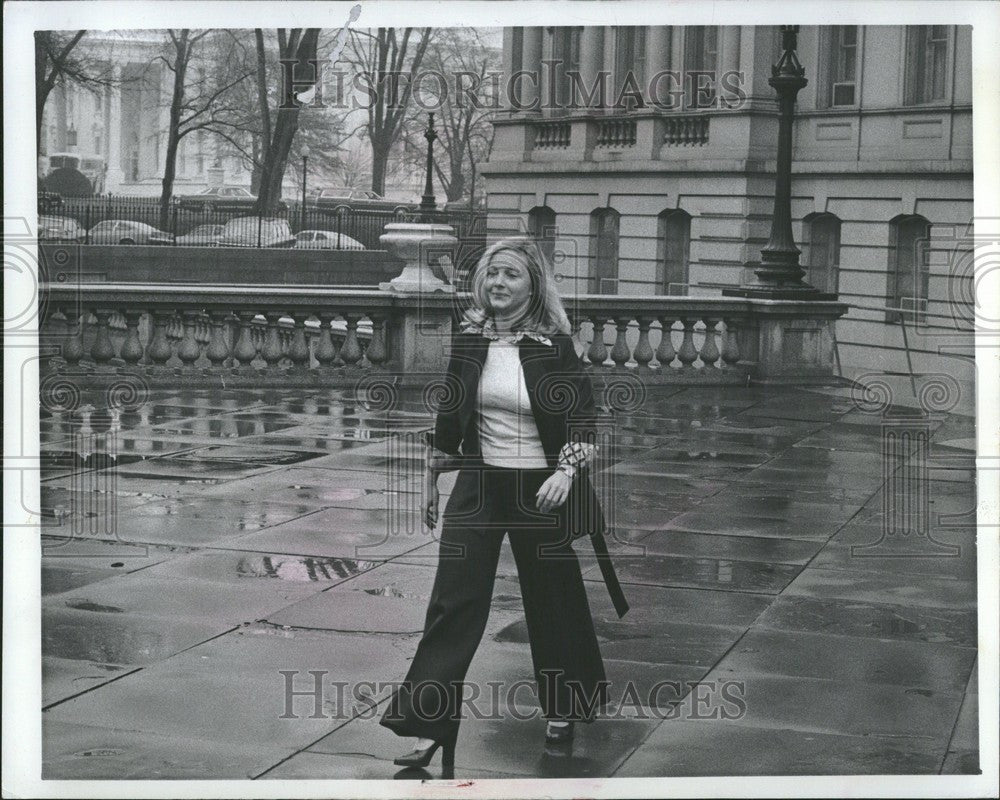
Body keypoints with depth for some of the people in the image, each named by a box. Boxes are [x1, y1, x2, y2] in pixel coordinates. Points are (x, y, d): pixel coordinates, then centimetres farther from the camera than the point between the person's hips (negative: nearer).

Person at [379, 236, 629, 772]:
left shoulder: (554, 345, -8)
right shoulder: (467, 338, 0)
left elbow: (583, 418, -6)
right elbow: (446, 414, 9)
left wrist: (566, 471, -20)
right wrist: (432, 480, 13)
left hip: (541, 488, -2)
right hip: (477, 485, 2)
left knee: (552, 600, 11)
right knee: (453, 602, -5)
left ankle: (563, 709, 32)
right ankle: (428, 727, -3)